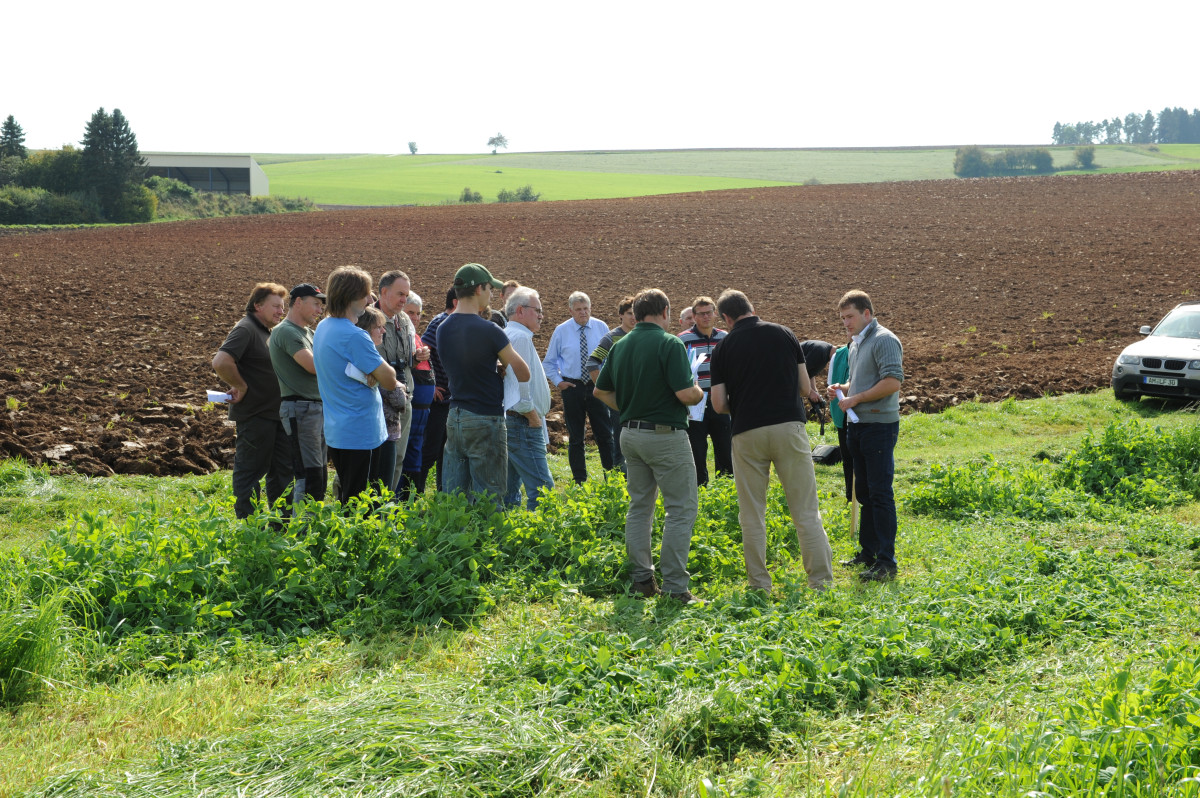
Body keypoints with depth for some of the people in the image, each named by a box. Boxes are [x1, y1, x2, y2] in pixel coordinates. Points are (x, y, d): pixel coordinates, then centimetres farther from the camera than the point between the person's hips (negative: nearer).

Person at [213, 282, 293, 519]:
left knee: (282, 469, 14)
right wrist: (241, 387, -17)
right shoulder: (245, 329, -14)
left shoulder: (266, 331, 16)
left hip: (274, 412, 10)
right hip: (254, 414, -10)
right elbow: (221, 362, -28)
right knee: (250, 470, -1)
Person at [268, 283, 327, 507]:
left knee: (320, 477, 12)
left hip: (319, 408, 10)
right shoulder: (286, 331, -11)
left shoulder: (309, 333, 20)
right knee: (309, 477, -12)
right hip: (300, 409, -10)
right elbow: (315, 366, -20)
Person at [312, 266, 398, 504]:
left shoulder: (323, 327, 10)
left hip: (336, 432, 10)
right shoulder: (354, 336, -21)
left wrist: (371, 373, 2)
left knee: (346, 501, 18)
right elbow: (389, 381, -18)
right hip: (361, 435, -10)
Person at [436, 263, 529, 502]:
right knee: (488, 500, -1)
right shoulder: (488, 330, -16)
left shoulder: (443, 329, 5)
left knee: (453, 495, 10)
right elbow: (524, 374, -10)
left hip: (454, 418, 7)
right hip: (485, 421, -7)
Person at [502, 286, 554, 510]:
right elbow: (519, 380, -21)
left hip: (510, 422, 11)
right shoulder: (520, 336, -12)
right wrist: (532, 415, -13)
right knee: (542, 490, -15)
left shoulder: (507, 335, 19)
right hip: (524, 425, -11)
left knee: (508, 493, 13)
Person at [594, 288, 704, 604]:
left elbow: (601, 391, 14)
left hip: (630, 433, 7)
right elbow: (685, 394, -20)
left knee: (640, 506, 16)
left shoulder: (620, 346, 8)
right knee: (681, 508, -1)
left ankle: (642, 579, 18)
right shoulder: (669, 344, -13)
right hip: (665, 434, -7)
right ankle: (674, 587, -4)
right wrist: (699, 393, 1)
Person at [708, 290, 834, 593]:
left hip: (747, 432, 0)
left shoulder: (724, 347, 4)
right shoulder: (784, 334, 7)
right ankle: (821, 581, 0)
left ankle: (759, 585, 11)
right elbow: (805, 387, 10)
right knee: (806, 511, 3)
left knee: (752, 515, 9)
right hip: (789, 426, 0)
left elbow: (719, 404, 1)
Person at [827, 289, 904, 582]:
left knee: (880, 493, -9)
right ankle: (868, 552, 25)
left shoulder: (884, 340, -12)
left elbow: (893, 382, -23)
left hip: (879, 425, -10)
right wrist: (843, 388, 8)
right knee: (864, 492, 15)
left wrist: (856, 398, -16)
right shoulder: (856, 343, 17)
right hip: (858, 425, 10)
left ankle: (886, 562, -6)